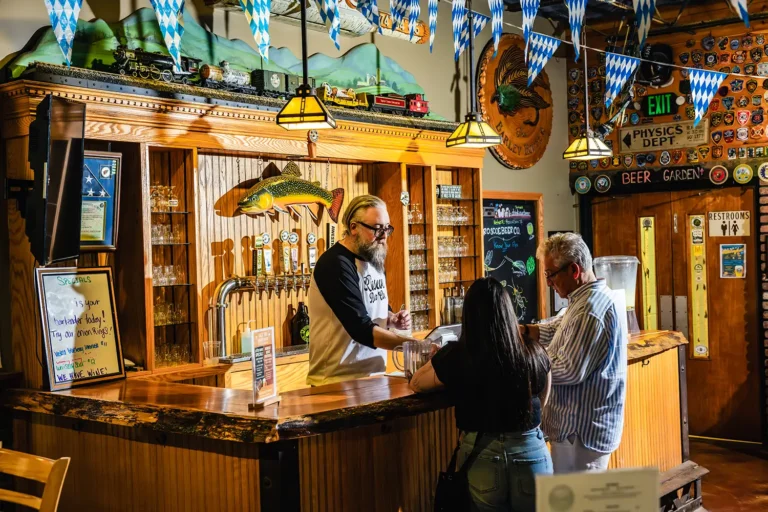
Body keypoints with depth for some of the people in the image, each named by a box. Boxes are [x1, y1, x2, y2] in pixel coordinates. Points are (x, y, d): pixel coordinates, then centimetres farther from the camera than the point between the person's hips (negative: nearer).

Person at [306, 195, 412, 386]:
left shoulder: (373, 260, 9)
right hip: (339, 381, -8)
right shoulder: (335, 264, -17)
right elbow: (362, 329, -26)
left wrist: (393, 319, 1)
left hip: (374, 376, 8)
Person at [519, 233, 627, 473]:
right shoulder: (589, 298, 11)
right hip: (585, 425, 10)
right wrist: (524, 330, 5)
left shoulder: (590, 311, -23)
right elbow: (556, 329, 21)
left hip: (582, 430, -10)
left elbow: (569, 371, -25)